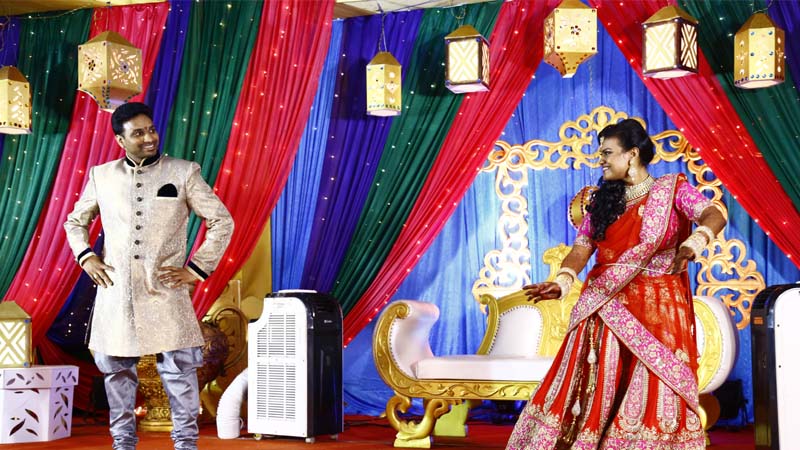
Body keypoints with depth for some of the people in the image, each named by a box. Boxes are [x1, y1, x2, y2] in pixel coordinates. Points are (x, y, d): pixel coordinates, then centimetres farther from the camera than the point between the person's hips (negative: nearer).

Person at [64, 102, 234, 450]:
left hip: (164, 288, -2)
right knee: (115, 365, 8)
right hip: (115, 290, 3)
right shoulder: (102, 176, 9)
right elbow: (75, 221, 23)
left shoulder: (183, 173, 2)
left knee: (179, 366, -4)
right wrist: (85, 257, 5)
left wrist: (196, 269, -2)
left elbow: (222, 222, 4)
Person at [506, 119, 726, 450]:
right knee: (599, 387, 3)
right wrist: (561, 283, -15)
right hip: (608, 308, 3)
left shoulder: (672, 189, 0)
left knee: (656, 390, -1)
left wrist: (693, 243, -37)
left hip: (658, 310, -3)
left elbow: (714, 216, -15)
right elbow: (581, 249, 4)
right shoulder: (602, 199, 11)